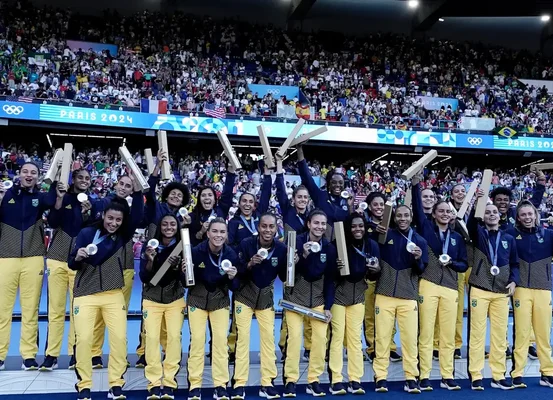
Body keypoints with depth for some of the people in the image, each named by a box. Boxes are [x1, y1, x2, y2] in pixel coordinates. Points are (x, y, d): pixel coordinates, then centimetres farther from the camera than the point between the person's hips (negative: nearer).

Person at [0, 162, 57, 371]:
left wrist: (56, 180, -35)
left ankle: (29, 355, 9)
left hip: (33, 259, 0)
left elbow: (51, 201, -19)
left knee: (30, 309, 3)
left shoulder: (40, 197, 5)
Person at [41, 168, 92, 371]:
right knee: (55, 308, 1)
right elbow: (52, 222, -7)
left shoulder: (92, 202, 7)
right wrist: (59, 200, -20)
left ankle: (75, 353, 7)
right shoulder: (63, 197, 7)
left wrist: (87, 214, -18)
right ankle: (51, 354, 7)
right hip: (57, 258, 0)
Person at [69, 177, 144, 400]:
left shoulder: (122, 236, 3)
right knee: (84, 339, -5)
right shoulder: (86, 233, -2)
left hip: (113, 295, 2)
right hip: (85, 295, -1)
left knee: (120, 337, -5)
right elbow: (72, 264, -3)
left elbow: (137, 216, -11)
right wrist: (78, 257, -26)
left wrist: (137, 191, -23)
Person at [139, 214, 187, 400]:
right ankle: (154, 384, -5)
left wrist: (176, 266, -25)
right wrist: (150, 260, -23)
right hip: (152, 299, 0)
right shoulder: (149, 247, -3)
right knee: (152, 337, -11)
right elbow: (144, 278, -6)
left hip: (175, 299, 0)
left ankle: (169, 383, -4)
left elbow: (186, 279, -5)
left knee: (174, 337, -11)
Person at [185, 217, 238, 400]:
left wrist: (232, 278, -28)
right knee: (197, 339, -2)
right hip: (197, 299, -1)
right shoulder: (196, 251, -23)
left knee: (221, 339, 0)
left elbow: (234, 287, -7)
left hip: (220, 299, 2)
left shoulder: (231, 254, -16)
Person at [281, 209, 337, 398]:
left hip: (318, 298, 3)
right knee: (294, 336, -8)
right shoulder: (297, 242, -13)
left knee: (320, 337, -2)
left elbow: (330, 279, 1)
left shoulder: (329, 247, -3)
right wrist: (303, 256, -30)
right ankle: (290, 380, 4)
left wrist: (328, 306, -3)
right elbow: (285, 272, -16)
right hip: (295, 296, -3)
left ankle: (313, 380, 11)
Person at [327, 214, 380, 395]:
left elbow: (374, 274, 6)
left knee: (355, 337, 8)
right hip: (338, 294, -4)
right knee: (337, 335, -3)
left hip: (358, 294, 4)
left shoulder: (372, 245, -5)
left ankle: (355, 380, 14)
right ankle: (335, 380, 4)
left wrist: (376, 270, -15)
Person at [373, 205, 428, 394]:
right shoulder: (385, 235, 3)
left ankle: (411, 378, 12)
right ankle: (381, 377, 10)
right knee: (382, 337, 2)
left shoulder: (420, 241, 7)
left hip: (409, 297, 1)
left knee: (410, 338, 2)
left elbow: (421, 271, 6)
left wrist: (418, 259, -15)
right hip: (385, 294, -1)